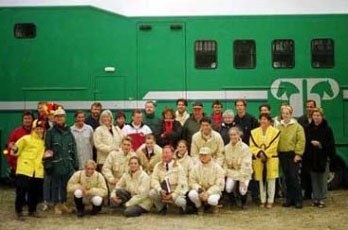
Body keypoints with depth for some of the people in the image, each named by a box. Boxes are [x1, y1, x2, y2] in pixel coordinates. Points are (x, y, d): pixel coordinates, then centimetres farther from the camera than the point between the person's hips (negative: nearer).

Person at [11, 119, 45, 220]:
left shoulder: (43, 142, 17)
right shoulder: (26, 139, -2)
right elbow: (16, 152, -4)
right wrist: (14, 149, -26)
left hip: (37, 172, 5)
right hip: (24, 170, -5)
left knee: (35, 192, 9)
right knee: (21, 191, -4)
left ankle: (32, 210, 24)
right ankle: (19, 211, 7)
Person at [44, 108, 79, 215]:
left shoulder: (68, 131, 10)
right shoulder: (50, 132, -2)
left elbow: (74, 148, 11)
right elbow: (47, 149, -4)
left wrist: (76, 163, 7)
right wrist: (48, 164, -10)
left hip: (68, 163, 4)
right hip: (56, 164, -3)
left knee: (66, 184, 9)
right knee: (56, 185, 4)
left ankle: (63, 204, 22)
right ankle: (56, 205, 14)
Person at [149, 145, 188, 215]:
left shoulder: (178, 167, -6)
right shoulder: (158, 166, 2)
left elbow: (181, 184, -11)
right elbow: (154, 180, -7)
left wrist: (173, 195, -22)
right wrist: (160, 191, -24)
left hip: (176, 192, -2)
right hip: (163, 192, 3)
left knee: (180, 201, -34)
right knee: (151, 193, -27)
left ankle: (182, 206, 9)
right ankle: (162, 207, 6)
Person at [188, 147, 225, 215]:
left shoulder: (217, 167, -7)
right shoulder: (196, 167, 0)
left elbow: (219, 185, -10)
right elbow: (192, 182, 0)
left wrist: (208, 193, -21)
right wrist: (199, 189, -20)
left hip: (213, 191, -2)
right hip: (200, 191, 2)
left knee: (212, 200, -36)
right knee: (192, 194, -31)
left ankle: (214, 206, 6)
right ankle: (200, 206, 4)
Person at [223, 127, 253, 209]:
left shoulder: (244, 147, -14)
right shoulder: (226, 148, 0)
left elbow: (246, 165, -17)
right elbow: (225, 163, 4)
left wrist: (242, 179, -20)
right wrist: (226, 173, -9)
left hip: (244, 173, -3)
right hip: (231, 172, 3)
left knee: (242, 191, -22)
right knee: (228, 189, -20)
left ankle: (243, 202, 16)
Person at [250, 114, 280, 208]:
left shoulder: (275, 131, -2)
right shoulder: (254, 132, 8)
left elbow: (273, 146, -10)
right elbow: (252, 146, 0)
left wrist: (265, 154, -15)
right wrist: (259, 153, -16)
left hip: (271, 158, -3)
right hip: (258, 159, 3)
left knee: (271, 180, 1)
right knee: (261, 180, 9)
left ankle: (270, 201, 9)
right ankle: (263, 200, 18)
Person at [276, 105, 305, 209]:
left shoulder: (297, 126, -2)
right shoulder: (278, 127, 10)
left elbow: (301, 141, -8)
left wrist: (298, 154, -14)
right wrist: (277, 153, 1)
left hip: (293, 155, -4)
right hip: (282, 155, 4)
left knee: (294, 177, -7)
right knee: (287, 178, 10)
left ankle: (298, 200, 2)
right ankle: (289, 199, 18)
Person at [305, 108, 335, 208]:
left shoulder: (327, 129, -3)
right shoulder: (308, 129, 5)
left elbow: (331, 144, -6)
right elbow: (305, 142, 5)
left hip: (323, 158, -2)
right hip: (311, 158, 3)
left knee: (323, 180, 1)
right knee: (314, 180, 8)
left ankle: (322, 199, 9)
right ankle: (315, 199, 16)